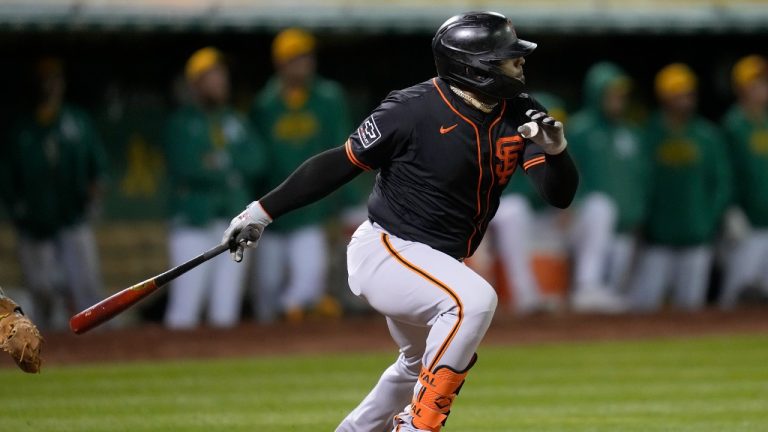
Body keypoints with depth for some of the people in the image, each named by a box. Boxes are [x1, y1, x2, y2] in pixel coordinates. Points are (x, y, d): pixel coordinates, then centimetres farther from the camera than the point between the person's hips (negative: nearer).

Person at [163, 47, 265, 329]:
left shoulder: (236, 122, 16)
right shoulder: (181, 123, 1)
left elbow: (255, 162, 2)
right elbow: (185, 166, -14)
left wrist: (222, 160, -11)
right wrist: (229, 174, -7)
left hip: (234, 220, 5)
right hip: (193, 221, -5)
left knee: (226, 306, 6)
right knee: (185, 306, -10)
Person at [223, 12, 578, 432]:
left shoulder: (519, 116, -5)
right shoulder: (414, 110, -21)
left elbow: (560, 194, -10)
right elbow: (340, 164, -13)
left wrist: (555, 150, -32)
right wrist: (262, 210, -11)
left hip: (435, 264, 8)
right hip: (384, 252, -8)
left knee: (423, 364, 26)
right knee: (474, 300, -32)